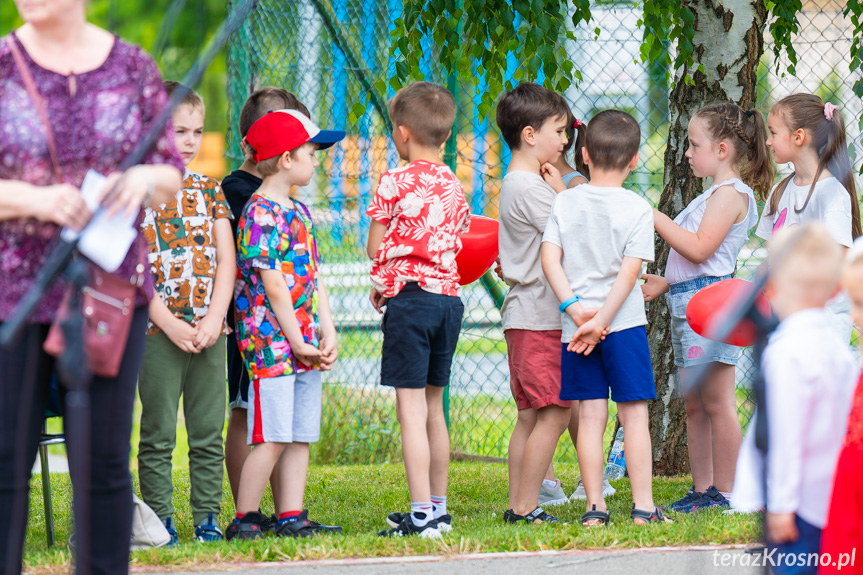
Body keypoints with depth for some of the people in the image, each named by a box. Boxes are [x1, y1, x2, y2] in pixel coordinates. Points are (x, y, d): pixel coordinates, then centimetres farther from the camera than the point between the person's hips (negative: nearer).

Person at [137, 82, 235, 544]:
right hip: (157, 331, -4)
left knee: (208, 432, 5)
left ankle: (207, 517, 11)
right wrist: (168, 323, -14)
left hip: (209, 330, 4)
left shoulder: (209, 190, 10)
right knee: (158, 433, 0)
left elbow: (226, 260, 6)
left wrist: (214, 319, -7)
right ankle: (159, 518, 6)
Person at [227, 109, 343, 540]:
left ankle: (292, 518, 9)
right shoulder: (260, 215, -12)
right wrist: (298, 342, -15)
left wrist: (327, 334, 4)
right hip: (271, 341, -9)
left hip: (304, 344, 9)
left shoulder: (299, 212, 16)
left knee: (301, 436, 7)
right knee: (273, 437, -8)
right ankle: (244, 519, -2)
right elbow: (273, 286, -16)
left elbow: (315, 277, 14)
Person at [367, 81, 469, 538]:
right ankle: (438, 508, 21)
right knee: (433, 406, 16)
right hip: (448, 295, 7)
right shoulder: (454, 187, 11)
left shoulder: (395, 183, -8)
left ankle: (421, 515, -12)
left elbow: (376, 247, -3)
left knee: (411, 408, -7)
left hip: (410, 298, -7)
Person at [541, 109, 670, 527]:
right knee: (634, 414, 2)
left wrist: (574, 306, -10)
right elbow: (630, 272, -12)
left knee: (591, 415, 5)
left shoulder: (565, 202, 3)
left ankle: (594, 507, 4)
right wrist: (600, 320, -12)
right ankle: (643, 506, 1)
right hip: (624, 322, -2)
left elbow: (549, 257, -6)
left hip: (575, 325, 3)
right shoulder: (637, 209, -5)